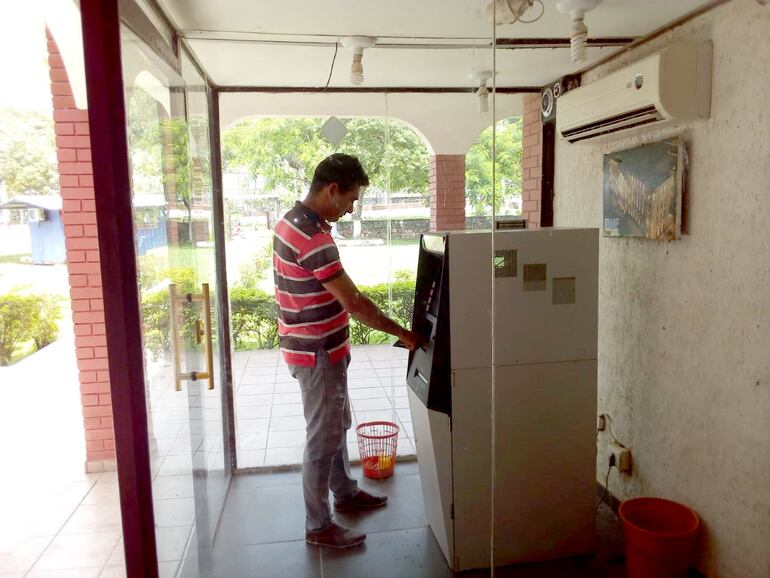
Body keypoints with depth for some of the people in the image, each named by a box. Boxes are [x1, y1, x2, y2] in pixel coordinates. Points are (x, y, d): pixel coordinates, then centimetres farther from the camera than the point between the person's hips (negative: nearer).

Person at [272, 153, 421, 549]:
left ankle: (345, 493, 42)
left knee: (336, 426, 23)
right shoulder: (313, 239, -27)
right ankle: (318, 526, 21)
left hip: (318, 347, 10)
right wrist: (402, 334, -15)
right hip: (317, 354, -10)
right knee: (323, 438, 4)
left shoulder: (292, 222, 6)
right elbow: (355, 304, -26)